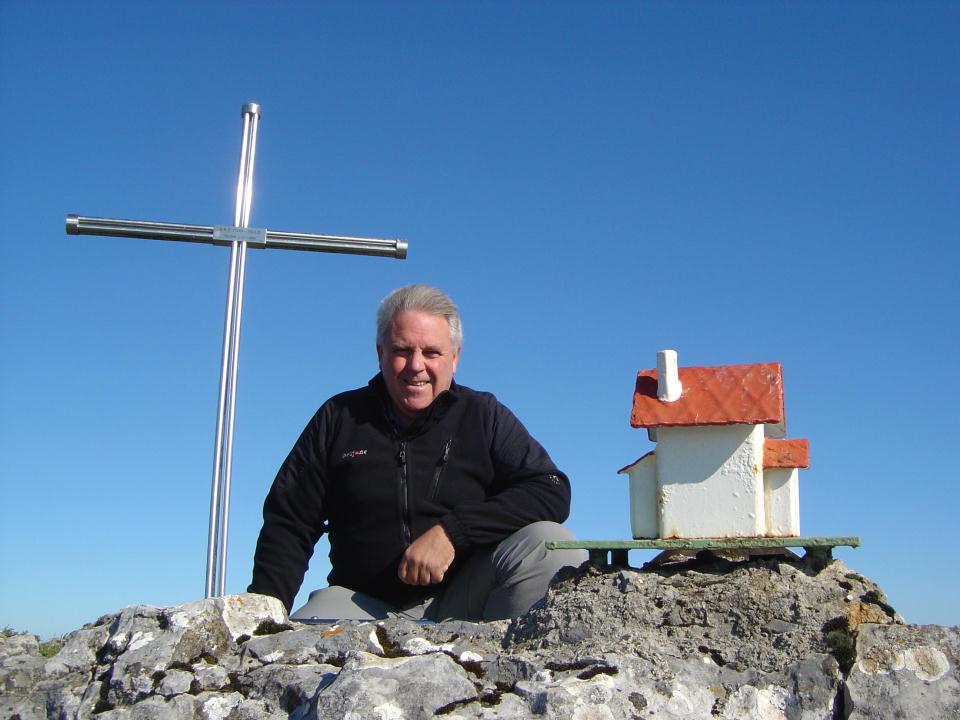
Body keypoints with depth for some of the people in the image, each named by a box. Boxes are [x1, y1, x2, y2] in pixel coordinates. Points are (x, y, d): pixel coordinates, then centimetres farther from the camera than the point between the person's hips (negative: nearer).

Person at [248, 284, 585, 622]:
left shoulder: (483, 415, 7)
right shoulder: (339, 417, 9)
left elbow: (552, 492, -8)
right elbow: (288, 524, 8)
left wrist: (451, 532, -17)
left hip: (466, 599, 0)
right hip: (365, 603, 0)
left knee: (552, 544, -27)